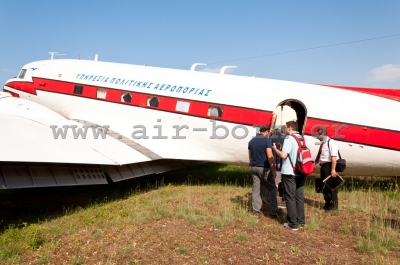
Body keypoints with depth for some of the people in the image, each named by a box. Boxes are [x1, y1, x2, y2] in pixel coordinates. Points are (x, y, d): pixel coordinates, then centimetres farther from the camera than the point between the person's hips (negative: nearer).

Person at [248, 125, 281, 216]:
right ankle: (274, 209, 11)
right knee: (272, 188, 8)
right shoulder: (267, 140, -13)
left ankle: (256, 210, 11)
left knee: (256, 189, 8)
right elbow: (270, 156, -18)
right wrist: (273, 169, -13)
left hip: (254, 168, 6)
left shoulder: (251, 141, 8)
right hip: (264, 168, -6)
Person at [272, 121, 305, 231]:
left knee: (290, 198, 1)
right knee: (299, 197, 14)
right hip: (301, 172, 7)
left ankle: (293, 224, 5)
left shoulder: (289, 138, -13)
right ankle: (301, 221, 22)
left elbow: (283, 155, -22)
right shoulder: (302, 139, 11)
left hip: (289, 173, -7)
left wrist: (275, 149, -4)